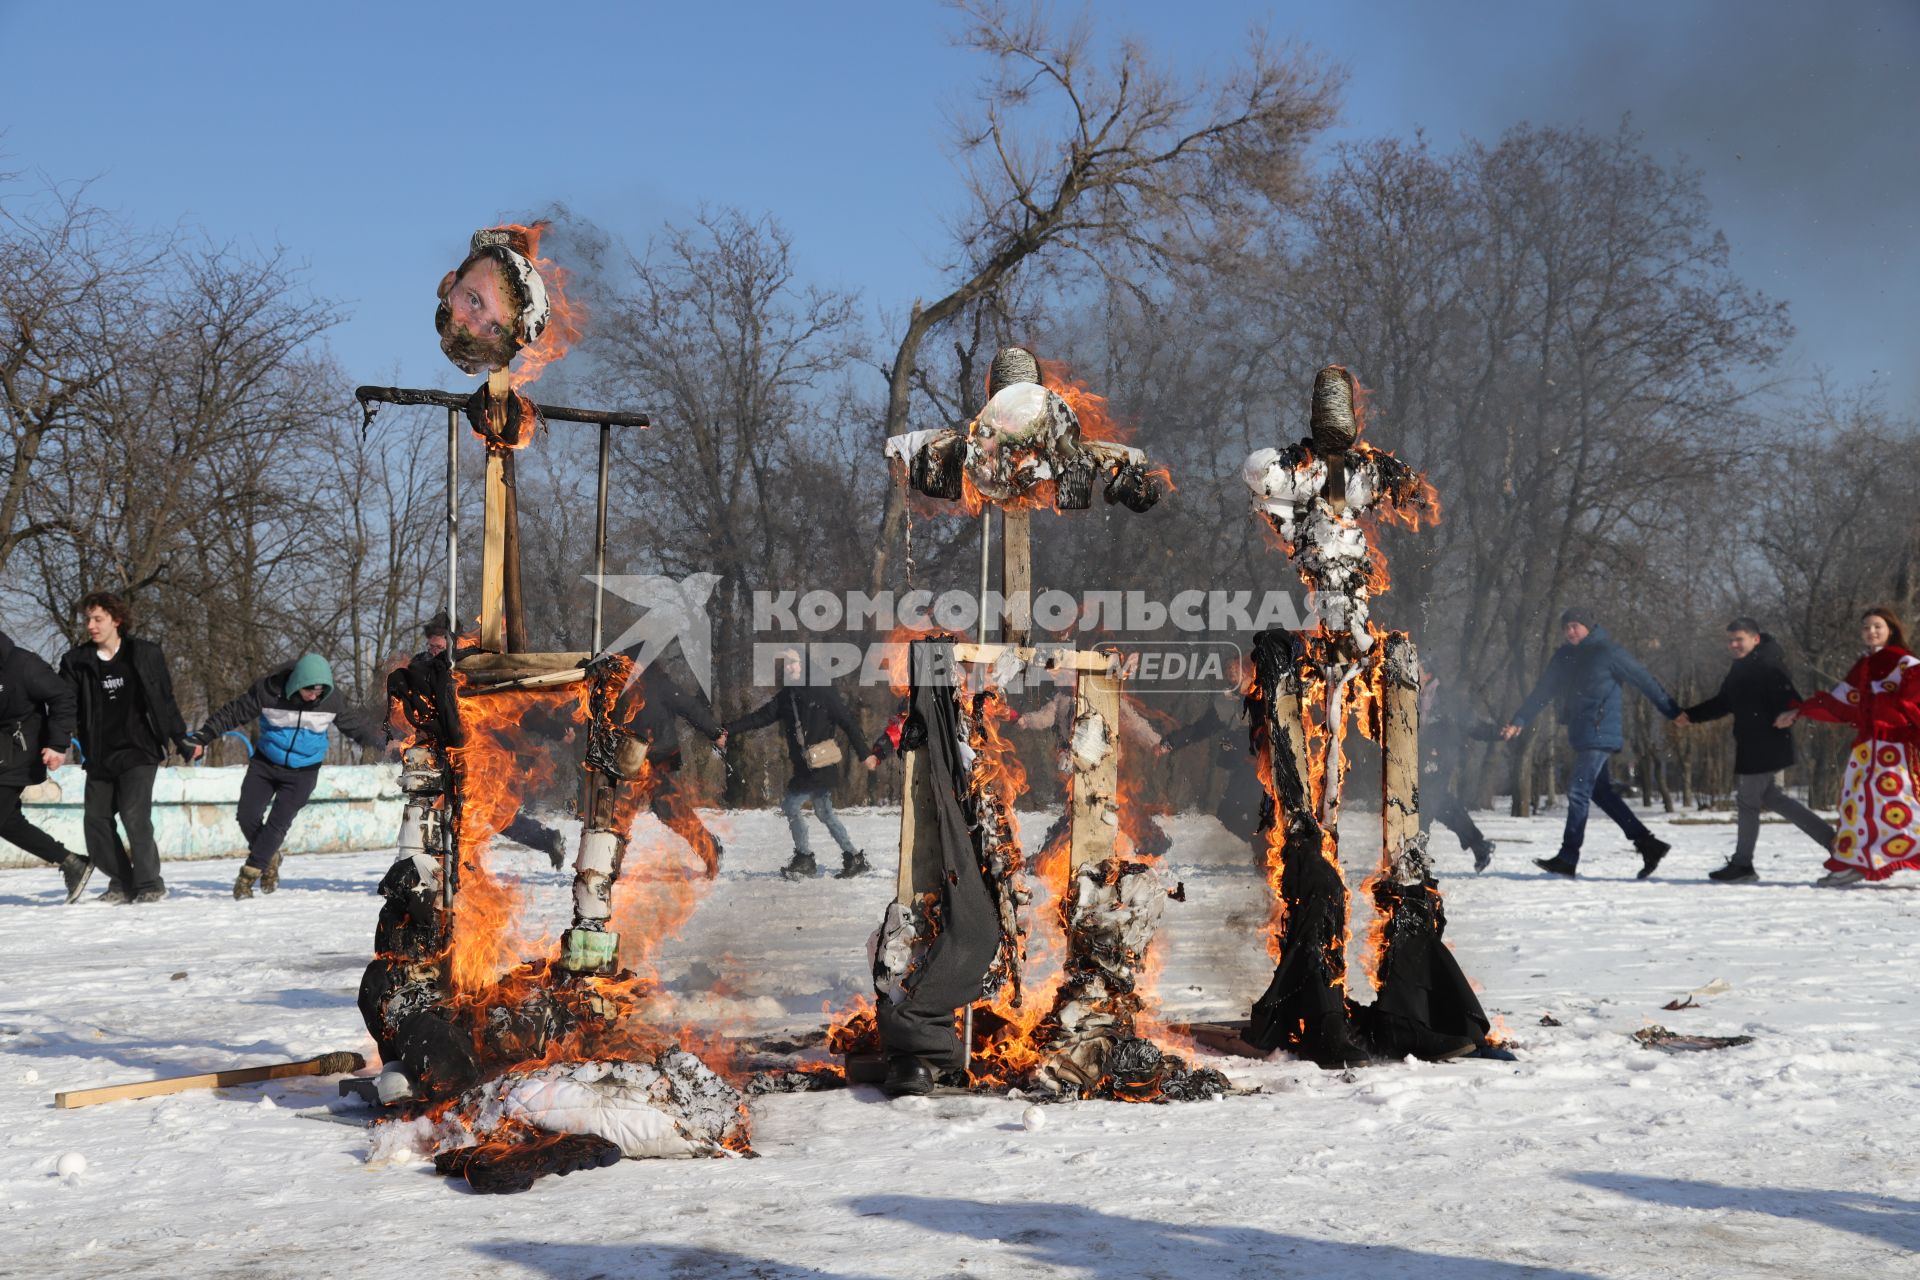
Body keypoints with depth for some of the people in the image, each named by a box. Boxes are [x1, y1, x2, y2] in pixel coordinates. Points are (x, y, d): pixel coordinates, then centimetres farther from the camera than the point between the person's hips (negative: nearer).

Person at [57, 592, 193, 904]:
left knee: (135, 814, -16)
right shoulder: (76, 661, 5)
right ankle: (122, 883, 16)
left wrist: (182, 740, 6)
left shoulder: (145, 654, 1)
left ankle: (149, 883, -4)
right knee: (97, 820, 1)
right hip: (99, 758, 4)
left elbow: (164, 703, 8)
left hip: (138, 752, -4)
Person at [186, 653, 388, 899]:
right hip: (265, 764, 1)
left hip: (303, 772, -1)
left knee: (278, 823, -12)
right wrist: (203, 737, -8)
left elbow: (358, 725, 2)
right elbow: (233, 713, -9)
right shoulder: (269, 690, -19)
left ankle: (248, 876, -2)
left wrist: (387, 741, 3)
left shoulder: (331, 700, -14)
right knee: (247, 816, -6)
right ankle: (271, 856, 21)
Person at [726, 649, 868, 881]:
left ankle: (804, 860, 4)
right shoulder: (785, 698, 10)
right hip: (805, 766, 7)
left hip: (822, 765, -7)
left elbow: (846, 720, -8)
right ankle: (854, 858, 20)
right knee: (824, 812, 13)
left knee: (790, 806, -6)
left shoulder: (822, 691, -8)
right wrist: (728, 729, -8)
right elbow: (758, 718, 4)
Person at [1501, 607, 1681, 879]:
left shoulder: (1608, 653, -7)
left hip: (1599, 733, -8)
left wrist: (1674, 713, -6)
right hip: (1580, 734, 8)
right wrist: (1519, 721, 7)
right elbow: (1542, 692, 15)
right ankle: (1647, 843, 17)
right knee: (1600, 792, 10)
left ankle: (1567, 859, -8)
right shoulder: (1563, 657, 12)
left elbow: (1644, 680, -5)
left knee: (1578, 791, -10)